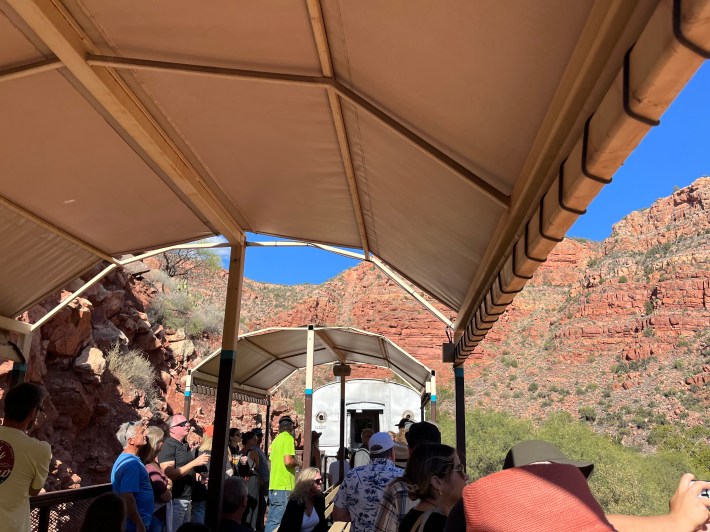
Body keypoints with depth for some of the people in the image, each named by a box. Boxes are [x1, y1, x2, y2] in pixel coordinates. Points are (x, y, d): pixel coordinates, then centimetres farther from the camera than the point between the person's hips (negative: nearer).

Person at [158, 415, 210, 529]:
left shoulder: (184, 445, 11)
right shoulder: (168, 445, -14)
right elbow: (168, 475, -24)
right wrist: (195, 462, -27)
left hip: (186, 499, 8)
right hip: (175, 500, -8)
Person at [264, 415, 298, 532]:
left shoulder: (276, 440, 15)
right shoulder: (288, 438, -9)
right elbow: (288, 461, -20)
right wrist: (297, 462, 0)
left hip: (273, 485, 9)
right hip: (284, 486, -9)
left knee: (271, 519, 14)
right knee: (276, 521, -7)